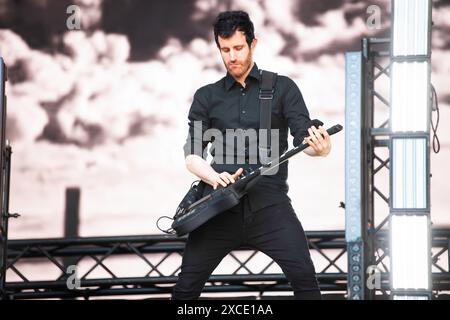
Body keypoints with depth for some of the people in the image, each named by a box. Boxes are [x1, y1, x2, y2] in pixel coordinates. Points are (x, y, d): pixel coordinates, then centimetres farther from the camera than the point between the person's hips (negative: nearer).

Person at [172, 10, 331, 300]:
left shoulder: (283, 88, 9)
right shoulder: (207, 97, 15)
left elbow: (304, 139, -1)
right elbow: (192, 154, 10)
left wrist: (320, 147, -26)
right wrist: (214, 177, -13)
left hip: (269, 203, -2)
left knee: (304, 276, -20)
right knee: (187, 284, -1)